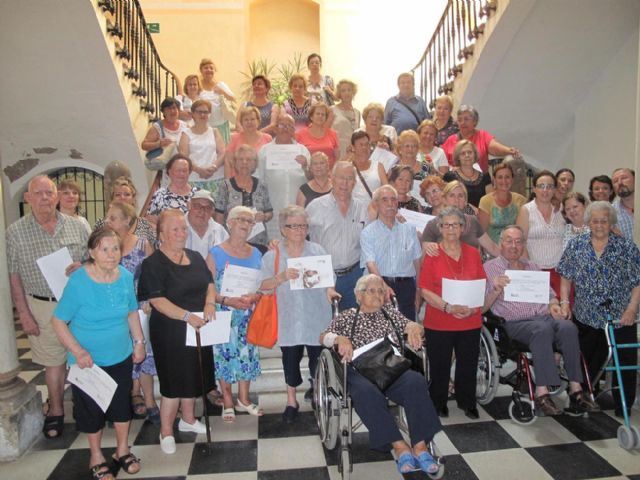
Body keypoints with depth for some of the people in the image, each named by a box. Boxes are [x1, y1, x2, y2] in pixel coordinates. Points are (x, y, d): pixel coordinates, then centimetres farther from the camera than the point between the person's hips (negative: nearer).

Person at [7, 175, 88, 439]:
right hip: (42, 307, -1)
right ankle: (56, 411, 30)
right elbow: (13, 276, -2)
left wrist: (82, 267, -16)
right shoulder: (15, 231, -4)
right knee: (53, 361, 11)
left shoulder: (76, 226, -1)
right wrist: (23, 313, -4)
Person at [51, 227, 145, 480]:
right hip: (88, 360, -3)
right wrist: (77, 351, -24)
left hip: (121, 356, 4)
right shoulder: (78, 281, -20)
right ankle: (96, 457, 36)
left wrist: (139, 341, 3)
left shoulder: (126, 276, -7)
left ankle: (122, 450, 38)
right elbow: (58, 321, -15)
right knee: (92, 409, 13)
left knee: (122, 404, 17)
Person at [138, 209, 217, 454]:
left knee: (194, 376, 17)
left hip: (198, 328, 6)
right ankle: (166, 431, 20)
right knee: (173, 381, 1)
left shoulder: (195, 257, 8)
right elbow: (157, 301, -20)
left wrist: (210, 303, -10)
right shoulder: (153, 264, -12)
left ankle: (188, 419, 38)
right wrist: (187, 316, -29)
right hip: (170, 331, -6)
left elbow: (209, 283, 11)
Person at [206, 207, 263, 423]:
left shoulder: (256, 254, 6)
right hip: (223, 314, -4)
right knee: (225, 355, 3)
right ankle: (228, 403, 21)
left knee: (247, 354, 10)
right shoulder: (215, 254, -6)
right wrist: (226, 301, -22)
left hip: (248, 315, 4)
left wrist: (253, 297, -13)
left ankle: (243, 399, 28)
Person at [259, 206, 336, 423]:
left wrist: (329, 290, -13)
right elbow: (264, 285, -4)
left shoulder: (317, 251, 4)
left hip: (316, 317, 1)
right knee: (290, 358, 7)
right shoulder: (272, 255, 0)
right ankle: (291, 401, 25)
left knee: (318, 356, 10)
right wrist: (282, 277, -19)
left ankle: (316, 389, 39)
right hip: (289, 319, -1)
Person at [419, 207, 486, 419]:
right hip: (439, 322, -3)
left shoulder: (473, 253, 7)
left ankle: (467, 402, 34)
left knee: (468, 364, 12)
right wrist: (448, 307, -19)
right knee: (439, 366, 8)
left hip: (470, 321, 3)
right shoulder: (432, 254, -3)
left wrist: (473, 307, -8)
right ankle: (438, 404, 29)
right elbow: (425, 290, -8)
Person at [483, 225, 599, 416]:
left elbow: (550, 293, 28)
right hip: (515, 322, -4)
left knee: (567, 326, -28)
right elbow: (482, 307, 1)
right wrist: (496, 290, -16)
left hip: (544, 316, 5)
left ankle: (576, 390, -25)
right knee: (542, 328, -36)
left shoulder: (531, 267, 26)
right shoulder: (489, 268, 9)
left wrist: (553, 304, 5)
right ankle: (542, 393, -35)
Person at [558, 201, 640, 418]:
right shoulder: (576, 245, 1)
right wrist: (564, 302, -3)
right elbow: (566, 278, 6)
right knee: (586, 363, 12)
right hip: (586, 318, 1)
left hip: (621, 318, -1)